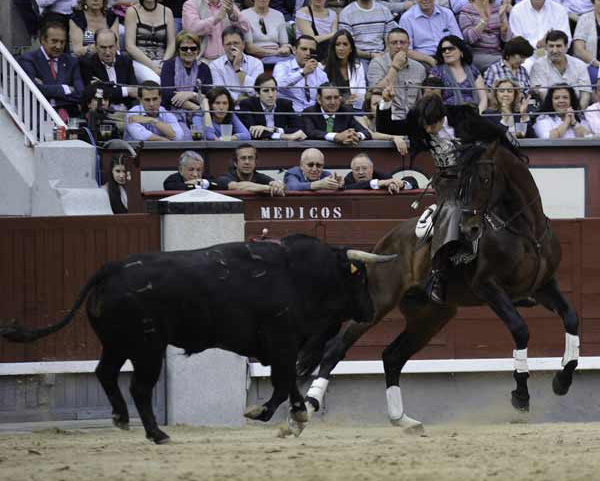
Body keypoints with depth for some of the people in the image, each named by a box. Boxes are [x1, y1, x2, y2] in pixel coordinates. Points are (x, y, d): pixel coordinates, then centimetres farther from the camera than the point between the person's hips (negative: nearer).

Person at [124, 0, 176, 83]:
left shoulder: (167, 12, 12)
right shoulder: (132, 11, 3)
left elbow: (171, 44, 10)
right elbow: (130, 46, -4)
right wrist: (151, 65, -14)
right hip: (139, 62, -2)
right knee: (154, 81, -35)